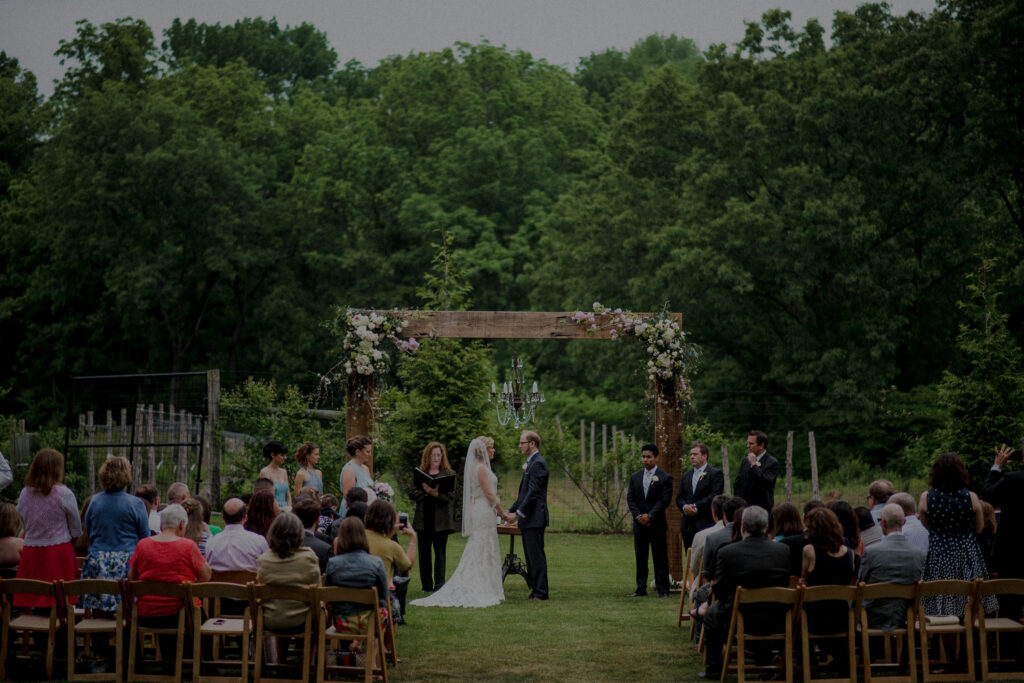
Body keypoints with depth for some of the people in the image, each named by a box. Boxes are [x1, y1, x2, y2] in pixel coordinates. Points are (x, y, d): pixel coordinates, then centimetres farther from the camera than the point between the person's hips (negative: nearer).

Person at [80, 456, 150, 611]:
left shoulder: (94, 501, 5)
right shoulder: (135, 504, -7)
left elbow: (88, 533, 17)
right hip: (126, 563, -4)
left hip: (97, 563, 4)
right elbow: (145, 538, -1)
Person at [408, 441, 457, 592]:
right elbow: (412, 493, 1)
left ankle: (439, 584, 1)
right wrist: (426, 492, -15)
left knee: (440, 551, -2)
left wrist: (436, 493, -23)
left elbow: (451, 496, -7)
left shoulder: (449, 474, 4)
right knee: (424, 551, 7)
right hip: (423, 520, 2)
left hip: (441, 520, -2)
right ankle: (426, 584, 14)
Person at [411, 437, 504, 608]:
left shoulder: (474, 467, 15)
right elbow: (489, 493, -17)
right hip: (484, 512, -9)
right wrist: (502, 512, -10)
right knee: (483, 551, -6)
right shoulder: (481, 468, -14)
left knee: (475, 552, 11)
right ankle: (483, 590, -4)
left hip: (476, 511, 9)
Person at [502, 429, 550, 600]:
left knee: (536, 555, -7)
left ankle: (540, 592, -5)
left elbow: (533, 493, -20)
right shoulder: (531, 463, 19)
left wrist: (517, 513, -18)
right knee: (531, 556, 12)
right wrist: (511, 510, 16)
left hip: (534, 518, -10)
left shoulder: (538, 463, -13)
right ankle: (534, 590, 17)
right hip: (527, 519, 10)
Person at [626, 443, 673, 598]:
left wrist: (650, 516, -15)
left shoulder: (665, 478, -2)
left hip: (657, 524, -4)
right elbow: (630, 499, 7)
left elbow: (665, 500, -8)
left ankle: (662, 589, 1)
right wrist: (638, 516, -7)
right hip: (639, 524, 4)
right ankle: (641, 589, 12)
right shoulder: (635, 477, 12)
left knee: (660, 558, -2)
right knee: (640, 558, 7)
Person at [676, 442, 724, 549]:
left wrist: (697, 507, -14)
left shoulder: (715, 474, 0)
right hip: (688, 525, 6)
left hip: (707, 524, -5)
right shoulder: (686, 476, 20)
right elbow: (679, 497, 16)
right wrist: (684, 507, -6)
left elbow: (715, 496, -10)